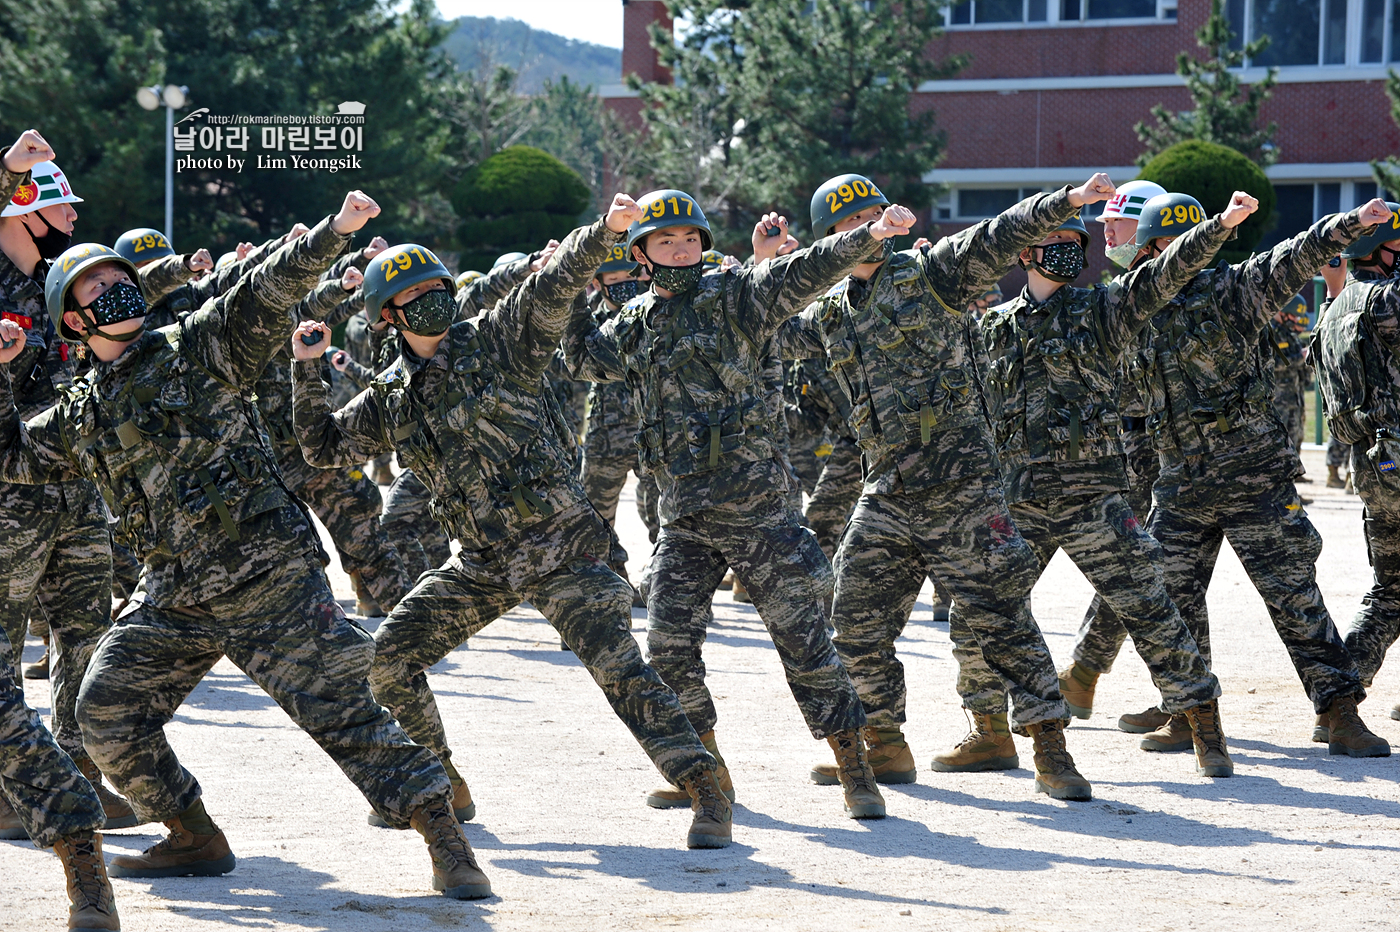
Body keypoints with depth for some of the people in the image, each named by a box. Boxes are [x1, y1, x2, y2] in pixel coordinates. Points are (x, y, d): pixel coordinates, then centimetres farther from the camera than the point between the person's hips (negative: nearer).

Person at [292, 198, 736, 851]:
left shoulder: (497, 341, -4)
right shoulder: (390, 399, 9)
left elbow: (554, 283, -18)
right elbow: (324, 447, 18)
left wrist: (604, 233, -35)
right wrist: (306, 373, 5)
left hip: (560, 549, -5)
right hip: (482, 563, 6)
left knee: (618, 667, -15)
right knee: (389, 656, 2)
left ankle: (707, 795, -11)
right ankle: (443, 788, 18)